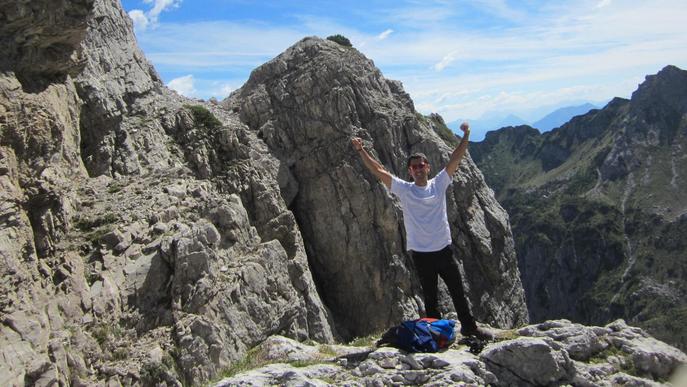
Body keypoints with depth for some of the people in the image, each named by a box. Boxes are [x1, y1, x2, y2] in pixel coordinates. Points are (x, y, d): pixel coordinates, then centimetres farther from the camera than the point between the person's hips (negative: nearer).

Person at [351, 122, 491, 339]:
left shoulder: (439, 184, 2)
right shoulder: (404, 190, -3)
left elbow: (455, 160, -3)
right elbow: (379, 170, -7)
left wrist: (466, 136, -12)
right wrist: (361, 151, -13)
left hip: (444, 249, 2)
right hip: (420, 253, -2)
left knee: (457, 291, 13)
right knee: (430, 297, 11)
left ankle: (469, 327, 29)